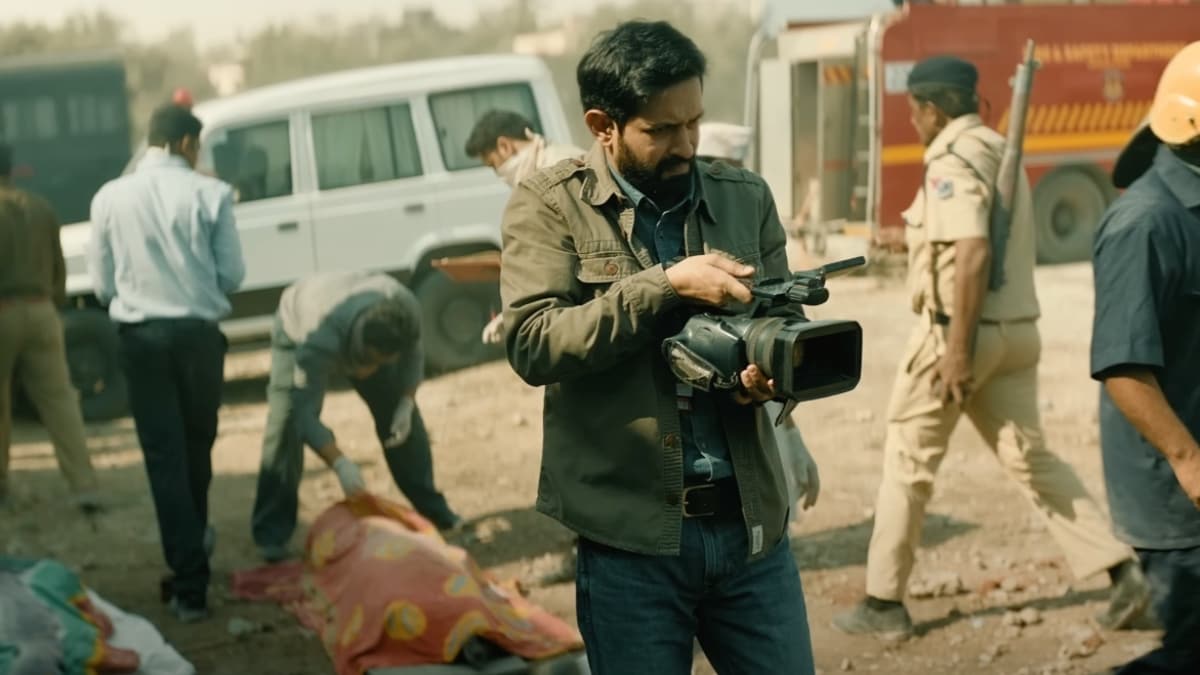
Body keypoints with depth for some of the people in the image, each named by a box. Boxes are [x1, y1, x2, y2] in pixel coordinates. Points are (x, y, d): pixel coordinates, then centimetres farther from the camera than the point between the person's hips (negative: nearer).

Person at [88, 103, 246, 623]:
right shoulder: (210, 194, -7)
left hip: (141, 335, 0)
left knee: (163, 455, 1)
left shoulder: (110, 197, -1)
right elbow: (232, 274, -4)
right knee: (197, 445, 19)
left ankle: (190, 583, -3)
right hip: (199, 332, 0)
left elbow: (102, 283, 4)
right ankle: (195, 539, 39)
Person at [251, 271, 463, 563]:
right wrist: (340, 463, -56)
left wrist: (407, 403, -25)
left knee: (401, 418, -1)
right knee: (285, 424, -19)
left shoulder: (407, 311, -36)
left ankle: (431, 507, 15)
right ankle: (271, 533, -10)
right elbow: (304, 414, -46)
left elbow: (413, 355, -13)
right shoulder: (318, 341, -48)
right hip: (297, 332, -4)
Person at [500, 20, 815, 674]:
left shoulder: (746, 197, 7)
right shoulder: (548, 204, -3)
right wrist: (665, 285, -19)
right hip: (631, 532, -3)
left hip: (751, 520, 4)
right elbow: (531, 343, -14)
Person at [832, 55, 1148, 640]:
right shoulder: (1000, 152, 15)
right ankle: (1121, 570, 0)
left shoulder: (952, 162, -14)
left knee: (907, 462, 4)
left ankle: (883, 602, 12)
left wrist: (957, 347, -26)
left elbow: (974, 253, -25)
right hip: (1015, 328, 8)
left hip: (958, 329, -8)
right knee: (1029, 458, 10)